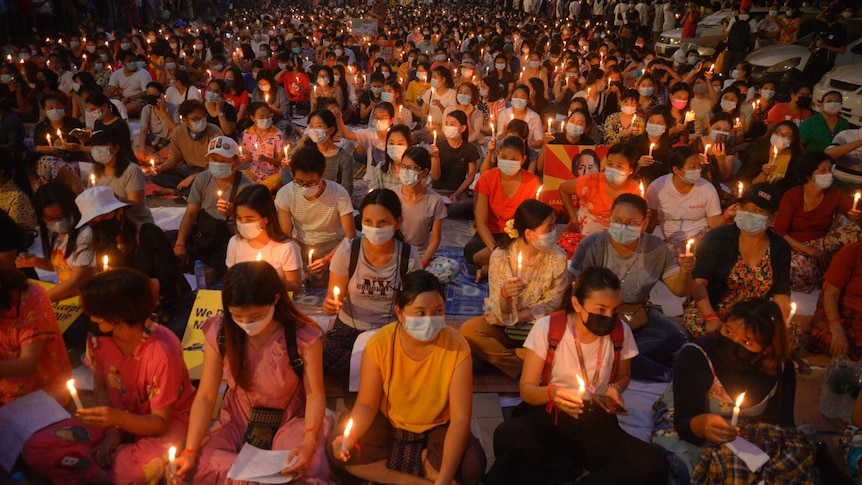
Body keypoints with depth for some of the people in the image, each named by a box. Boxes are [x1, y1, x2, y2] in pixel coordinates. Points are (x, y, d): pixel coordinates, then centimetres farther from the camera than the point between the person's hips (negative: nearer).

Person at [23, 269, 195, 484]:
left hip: (167, 420, -6)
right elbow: (100, 387, 4)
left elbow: (161, 422, -20)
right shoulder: (99, 337, -14)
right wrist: (112, 431, -11)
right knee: (35, 449, -8)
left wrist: (119, 418, -38)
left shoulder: (162, 352, -30)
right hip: (117, 416, 6)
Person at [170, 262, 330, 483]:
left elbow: (315, 395, -17)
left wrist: (309, 442, -34)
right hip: (237, 422, 3)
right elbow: (206, 396, -11)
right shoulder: (219, 333, -15)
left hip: (289, 421, -2)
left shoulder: (303, 336, -23)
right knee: (195, 466, -25)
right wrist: (190, 451, -21)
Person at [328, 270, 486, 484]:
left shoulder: (457, 347, -25)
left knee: (471, 466, -28)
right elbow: (366, 404, -11)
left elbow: (460, 419, -24)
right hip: (388, 423, 2)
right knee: (338, 449, -21)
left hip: (437, 427, -1)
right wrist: (350, 436, -33)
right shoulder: (379, 344, -21)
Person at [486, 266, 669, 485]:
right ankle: (574, 467, -12)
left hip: (596, 420, 4)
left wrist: (616, 388, -7)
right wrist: (551, 392, -29)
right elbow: (526, 389, -6)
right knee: (508, 437, -37)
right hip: (548, 416, -3)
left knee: (653, 464, -25)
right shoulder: (546, 328, -11)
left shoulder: (621, 332, -4)